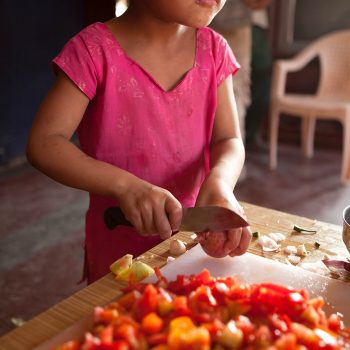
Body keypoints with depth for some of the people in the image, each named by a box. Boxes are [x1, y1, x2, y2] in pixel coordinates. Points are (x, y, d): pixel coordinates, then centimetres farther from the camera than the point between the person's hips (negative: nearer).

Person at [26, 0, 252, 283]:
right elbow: (43, 144, -19)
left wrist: (220, 182, -30)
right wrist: (124, 185, -33)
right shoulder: (96, 51, -16)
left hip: (192, 237, 4)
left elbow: (229, 140, -8)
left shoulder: (213, 50, -4)